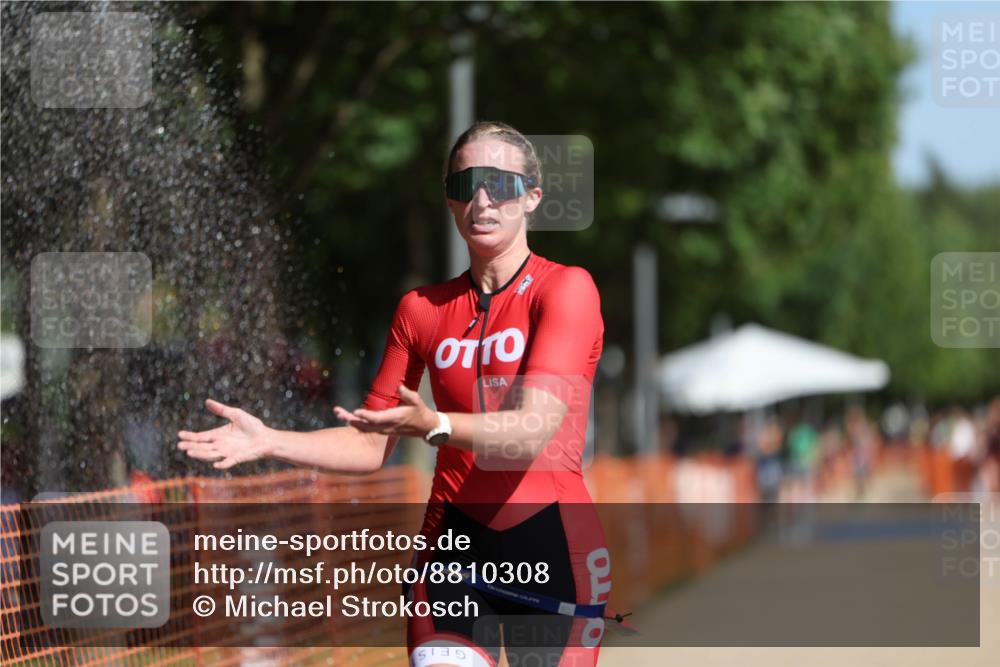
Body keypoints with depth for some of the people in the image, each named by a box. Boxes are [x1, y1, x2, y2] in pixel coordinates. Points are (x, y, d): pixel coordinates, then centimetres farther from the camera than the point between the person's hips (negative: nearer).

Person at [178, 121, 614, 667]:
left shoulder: (566, 289, -7)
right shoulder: (421, 309, 9)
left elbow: (533, 430, -20)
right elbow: (370, 446, 12)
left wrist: (433, 425, -37)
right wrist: (268, 441, -3)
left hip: (552, 547, -3)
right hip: (454, 543, 3)